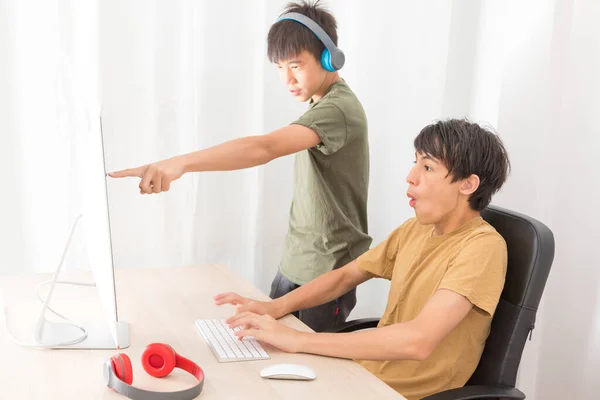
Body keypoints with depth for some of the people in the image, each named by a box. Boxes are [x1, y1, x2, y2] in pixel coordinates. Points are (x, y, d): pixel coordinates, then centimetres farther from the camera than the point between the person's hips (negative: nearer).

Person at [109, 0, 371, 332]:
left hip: (328, 273, -9)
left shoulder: (339, 108, -22)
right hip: (293, 263, 9)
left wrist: (181, 163, -51)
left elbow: (264, 148, -39)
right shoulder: (321, 104, 10)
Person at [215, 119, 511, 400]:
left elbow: (418, 341, -32)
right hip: (367, 374, 6)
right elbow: (345, 276, 11)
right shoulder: (415, 228, 3)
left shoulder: (483, 247, -20)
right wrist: (276, 307, -6)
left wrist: (298, 340, -30)